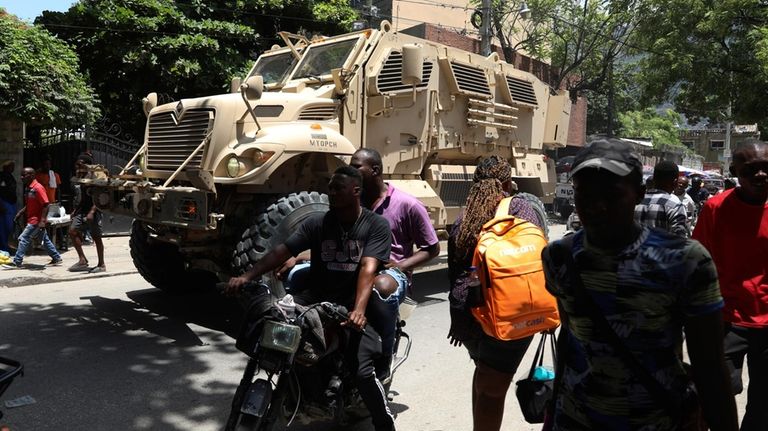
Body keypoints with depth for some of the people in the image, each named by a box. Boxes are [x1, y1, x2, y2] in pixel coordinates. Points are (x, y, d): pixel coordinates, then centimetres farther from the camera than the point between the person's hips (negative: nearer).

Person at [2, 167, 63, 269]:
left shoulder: (38, 188, -16)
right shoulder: (28, 188, 12)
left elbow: (45, 205, -20)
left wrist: (42, 221, -25)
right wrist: (20, 212, 7)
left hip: (36, 220, -9)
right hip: (32, 219, 9)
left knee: (24, 239, -7)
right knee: (45, 240, 13)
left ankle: (16, 262, -1)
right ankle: (56, 258, 21)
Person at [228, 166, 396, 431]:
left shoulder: (376, 225, -3)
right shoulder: (317, 224, 6)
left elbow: (368, 268, -18)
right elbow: (282, 251, -3)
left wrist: (358, 310, -32)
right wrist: (247, 276, -17)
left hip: (355, 301, -4)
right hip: (318, 296, 4)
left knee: (363, 371, -20)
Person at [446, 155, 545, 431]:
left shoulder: (463, 220, 9)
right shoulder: (520, 207, -1)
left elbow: (455, 274, 7)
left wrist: (458, 318, 11)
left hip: (469, 314, 5)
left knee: (484, 375, 26)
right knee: (492, 388, 2)